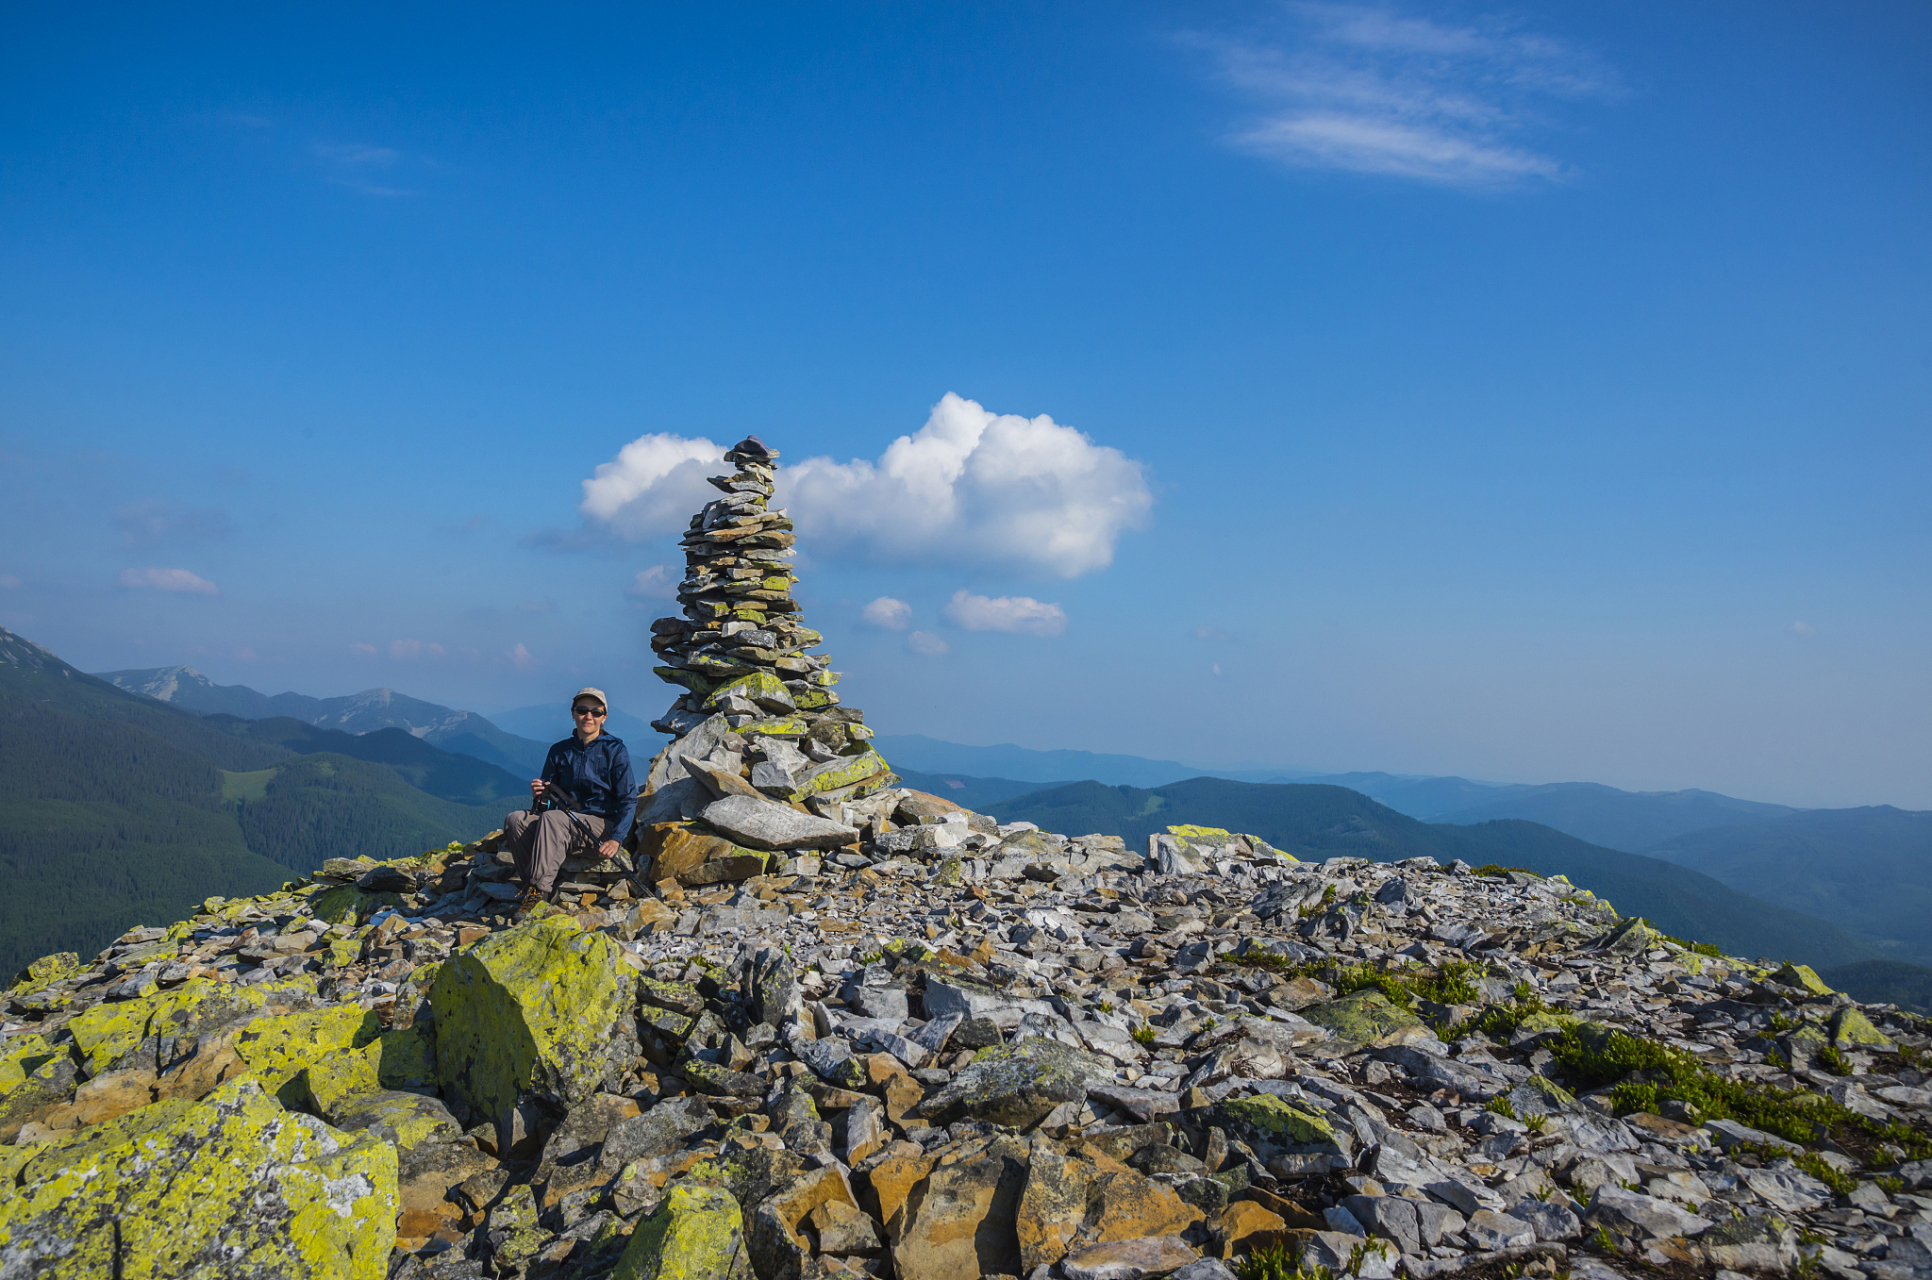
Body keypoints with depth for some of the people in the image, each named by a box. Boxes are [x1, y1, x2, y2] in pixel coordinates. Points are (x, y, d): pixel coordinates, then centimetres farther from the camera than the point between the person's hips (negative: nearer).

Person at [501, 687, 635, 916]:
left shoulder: (615, 750, -3)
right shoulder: (559, 751, 10)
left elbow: (628, 800, -7)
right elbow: (548, 803, 14)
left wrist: (615, 840, -21)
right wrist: (539, 796, -12)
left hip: (602, 824, -5)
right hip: (565, 825, 5)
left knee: (551, 819, -31)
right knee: (516, 819, -19)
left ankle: (539, 889, -31)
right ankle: (530, 882, -16)